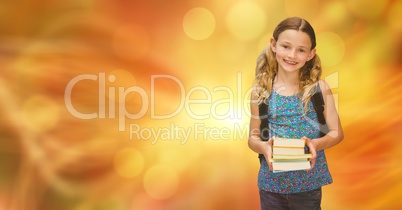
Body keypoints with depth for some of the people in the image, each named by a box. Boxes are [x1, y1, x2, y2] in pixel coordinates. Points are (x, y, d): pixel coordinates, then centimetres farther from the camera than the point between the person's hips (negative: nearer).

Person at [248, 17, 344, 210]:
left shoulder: (318, 88, -6)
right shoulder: (261, 91, -6)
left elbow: (336, 132, -1)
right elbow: (253, 137, 1)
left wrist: (315, 144, -20)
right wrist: (264, 147, -20)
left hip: (308, 183, 0)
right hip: (271, 182, 1)